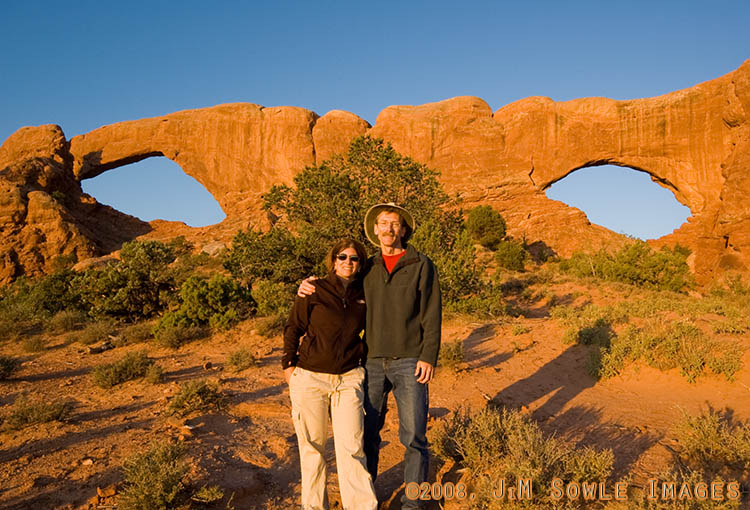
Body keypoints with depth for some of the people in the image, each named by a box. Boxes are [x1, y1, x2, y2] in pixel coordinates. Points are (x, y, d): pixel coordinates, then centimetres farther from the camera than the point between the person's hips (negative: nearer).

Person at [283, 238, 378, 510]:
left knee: (351, 448, -3)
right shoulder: (314, 290, -4)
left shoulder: (364, 296, 5)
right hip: (309, 378, -1)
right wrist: (289, 363, 0)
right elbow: (293, 327, 3)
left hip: (348, 379, 2)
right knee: (312, 446, 9)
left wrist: (364, 361, 14)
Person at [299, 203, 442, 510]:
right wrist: (311, 287, 2)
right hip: (373, 361, 3)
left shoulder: (421, 266, -1)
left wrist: (428, 357, -12)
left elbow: (432, 315, -4)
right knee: (367, 433, 10)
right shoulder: (368, 268, 9)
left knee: (413, 436, 1)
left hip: (409, 362, -3)